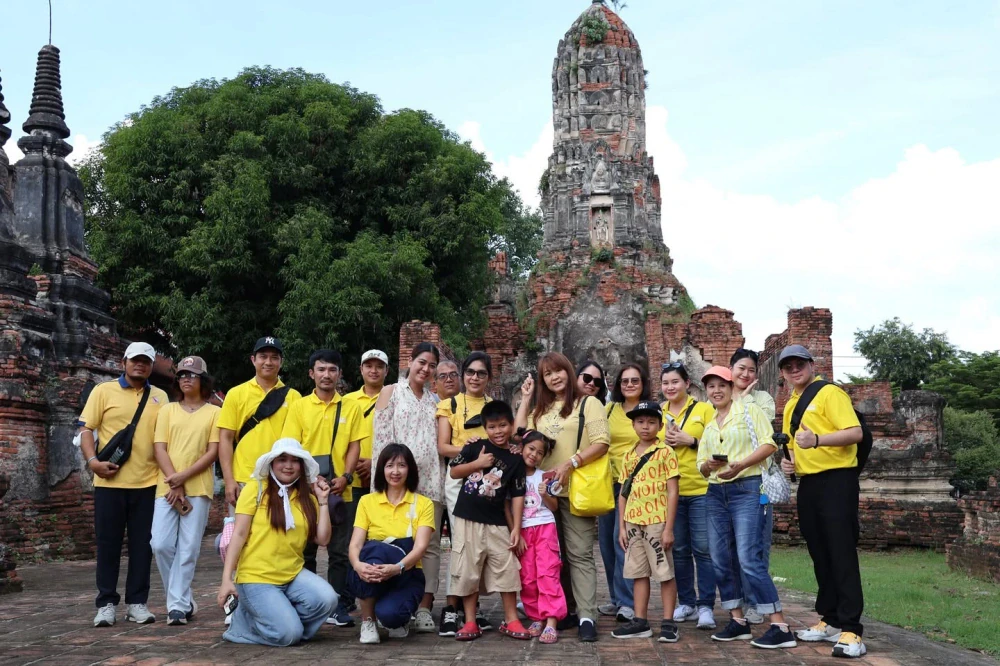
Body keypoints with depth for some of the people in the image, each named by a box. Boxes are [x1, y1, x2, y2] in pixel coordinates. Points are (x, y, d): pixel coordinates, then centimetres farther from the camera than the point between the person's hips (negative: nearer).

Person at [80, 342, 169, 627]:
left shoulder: (160, 397, 12)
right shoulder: (103, 391, 5)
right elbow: (86, 429, 2)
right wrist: (93, 461, -14)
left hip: (147, 483, 2)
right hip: (110, 482, -2)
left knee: (142, 544, 4)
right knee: (108, 543, 3)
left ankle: (136, 602, 13)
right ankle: (106, 603, 12)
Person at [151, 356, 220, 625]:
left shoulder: (213, 412, 6)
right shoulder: (167, 410, 12)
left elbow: (213, 452, -1)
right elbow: (159, 448, 3)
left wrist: (183, 477, -12)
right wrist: (174, 485, -9)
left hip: (198, 487, -2)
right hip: (167, 487, 2)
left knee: (188, 548, -4)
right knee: (161, 544, -6)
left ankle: (178, 604, 3)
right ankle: (183, 600, 10)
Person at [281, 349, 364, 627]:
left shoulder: (351, 407, 7)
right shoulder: (299, 406, 5)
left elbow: (354, 446, 5)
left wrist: (345, 477, -10)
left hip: (341, 491, 0)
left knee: (340, 551, 3)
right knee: (304, 550, 7)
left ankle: (339, 607, 11)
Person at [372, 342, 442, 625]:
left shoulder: (433, 402, 19)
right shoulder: (391, 392, 6)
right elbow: (381, 436, -2)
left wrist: (440, 478, 5)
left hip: (429, 481, 4)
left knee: (430, 543, 0)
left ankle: (424, 605, 3)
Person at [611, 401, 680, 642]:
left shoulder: (665, 453, -4)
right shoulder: (629, 456, 11)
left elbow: (672, 492, -8)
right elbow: (623, 493, 14)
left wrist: (669, 528, -12)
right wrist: (621, 527, 8)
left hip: (657, 522, -5)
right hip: (633, 523, 5)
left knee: (665, 573, 1)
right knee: (638, 573, 10)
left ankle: (668, 623, 8)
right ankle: (641, 622, 18)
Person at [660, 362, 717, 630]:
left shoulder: (704, 409, 0)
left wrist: (690, 440, -14)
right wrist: (663, 442, -5)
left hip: (700, 489, -3)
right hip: (669, 491, 3)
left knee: (703, 548, -4)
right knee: (679, 549, 9)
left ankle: (705, 606, 2)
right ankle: (686, 602, 20)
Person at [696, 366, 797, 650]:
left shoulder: (749, 411, 1)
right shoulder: (708, 426, 18)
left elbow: (769, 443, -9)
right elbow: (701, 465, 16)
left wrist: (740, 464, -20)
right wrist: (709, 465, -8)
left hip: (746, 489, -7)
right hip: (716, 493, 7)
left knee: (749, 559, -15)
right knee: (721, 561, 4)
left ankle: (780, 627, -12)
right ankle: (738, 622, 15)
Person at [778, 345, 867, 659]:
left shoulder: (829, 393, -8)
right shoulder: (791, 404, 16)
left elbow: (855, 433, -19)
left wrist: (817, 440, -33)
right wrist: (788, 460, 9)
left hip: (837, 480, -8)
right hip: (808, 483, 8)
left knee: (842, 554, -9)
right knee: (820, 555, 12)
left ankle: (851, 630, -9)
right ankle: (830, 620, 20)